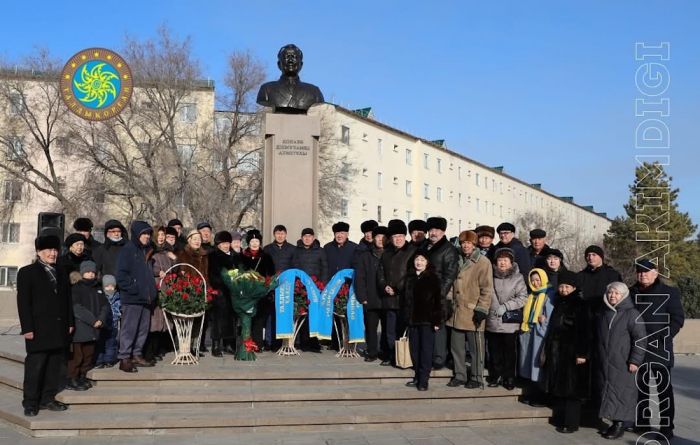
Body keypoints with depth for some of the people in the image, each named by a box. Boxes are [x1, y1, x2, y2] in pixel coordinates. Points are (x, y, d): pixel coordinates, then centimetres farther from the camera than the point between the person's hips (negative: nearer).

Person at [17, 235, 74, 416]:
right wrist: (27, 327, -12)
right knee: (35, 366, -1)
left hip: (60, 329, 5)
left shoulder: (61, 273, 16)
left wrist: (70, 322, 9)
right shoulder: (27, 272, 1)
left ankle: (48, 399, 16)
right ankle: (30, 403, 8)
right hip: (39, 329, -5)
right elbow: (23, 302, -5)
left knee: (55, 366, 7)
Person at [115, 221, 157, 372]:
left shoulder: (146, 251, 20)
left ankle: (137, 355, 21)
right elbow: (121, 275, -13)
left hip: (145, 298, 8)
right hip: (131, 298, -8)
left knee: (143, 328, 11)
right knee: (129, 328, -7)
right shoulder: (127, 250, -5)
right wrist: (134, 289, -17)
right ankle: (124, 358, -2)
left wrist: (152, 290, 14)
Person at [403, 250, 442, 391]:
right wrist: (406, 317, 8)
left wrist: (437, 320, -12)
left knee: (426, 350, -2)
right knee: (414, 349, 8)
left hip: (427, 320, -4)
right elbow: (407, 299, 13)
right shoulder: (410, 278, 11)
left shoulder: (433, 278, -2)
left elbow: (438, 300, -6)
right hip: (413, 320, 5)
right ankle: (417, 376, 19)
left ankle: (423, 380, 2)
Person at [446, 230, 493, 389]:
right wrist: (449, 304, 16)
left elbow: (487, 288, -10)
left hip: (473, 313, -6)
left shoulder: (483, 262, -6)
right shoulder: (458, 261, 14)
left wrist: (482, 309, -15)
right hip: (457, 312, 6)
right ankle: (460, 376, 23)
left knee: (476, 348, 3)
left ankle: (476, 378, 14)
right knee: (456, 346, 12)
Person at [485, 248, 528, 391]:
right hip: (492, 321, 3)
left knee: (509, 352, 6)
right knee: (494, 351, 10)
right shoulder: (491, 276, 5)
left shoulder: (517, 278, -4)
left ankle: (509, 378, 19)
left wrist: (505, 306, -16)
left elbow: (523, 298, -10)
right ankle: (496, 376, 24)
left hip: (509, 323, -3)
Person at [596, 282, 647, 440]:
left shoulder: (631, 314, -6)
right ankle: (615, 422, 16)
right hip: (604, 363, 6)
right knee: (607, 390, 7)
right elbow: (597, 337, 22)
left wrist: (635, 360, -14)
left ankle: (620, 424, 2)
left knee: (621, 391, -4)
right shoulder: (602, 314, 12)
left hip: (622, 364, -6)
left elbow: (640, 338, -10)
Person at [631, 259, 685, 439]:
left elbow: (678, 319, -4)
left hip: (660, 349, -4)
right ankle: (642, 421, 23)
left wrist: (663, 337, -14)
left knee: (664, 388, 0)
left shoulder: (669, 293, -1)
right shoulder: (632, 293, 10)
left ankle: (667, 426, 5)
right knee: (640, 386, 12)